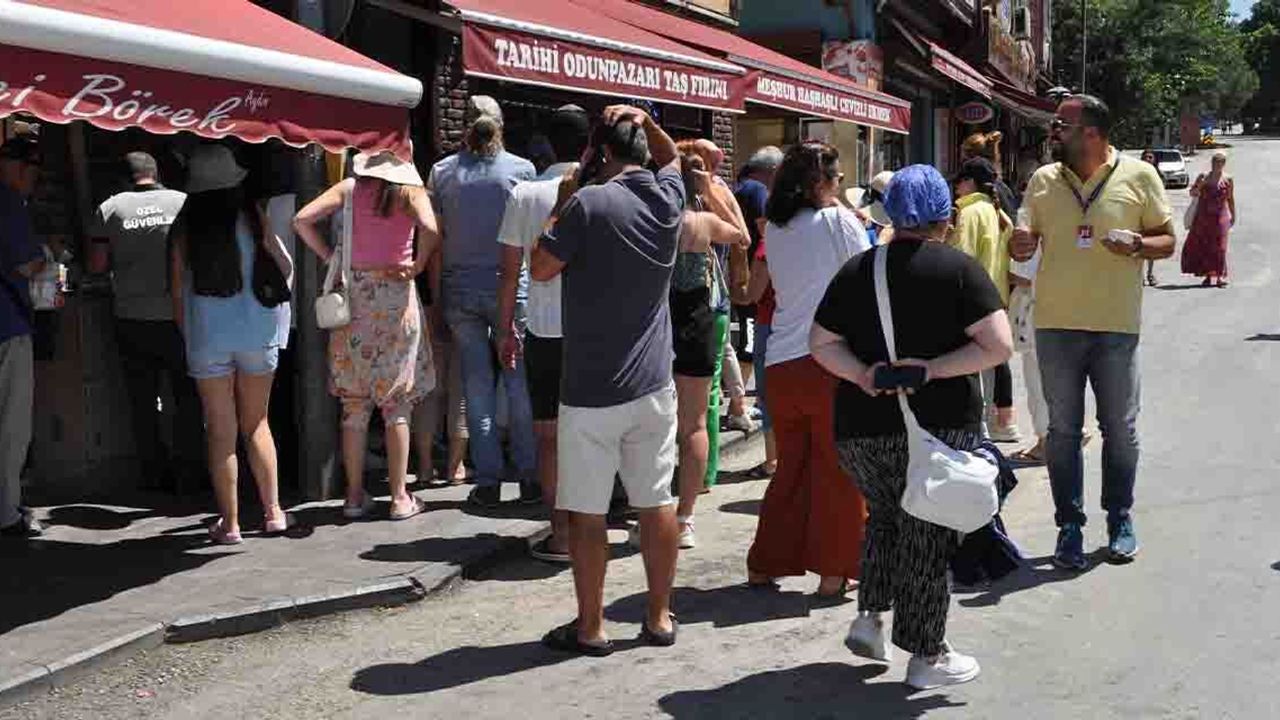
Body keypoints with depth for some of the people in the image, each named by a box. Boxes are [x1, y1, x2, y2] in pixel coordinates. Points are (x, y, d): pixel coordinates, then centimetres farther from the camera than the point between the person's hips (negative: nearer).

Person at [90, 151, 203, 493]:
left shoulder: (110, 208, 1)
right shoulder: (184, 202, 0)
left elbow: (97, 264, -1)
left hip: (132, 320, 1)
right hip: (178, 316, -1)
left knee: (143, 401, 10)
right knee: (189, 398, 10)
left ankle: (155, 474, 13)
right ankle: (185, 470, 7)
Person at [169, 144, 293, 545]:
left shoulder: (184, 225, -2)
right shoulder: (251, 215, -4)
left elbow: (178, 290, 0)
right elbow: (285, 267, 0)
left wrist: (187, 333, 13)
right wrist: (275, 308, 16)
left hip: (206, 334, 0)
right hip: (256, 331, 0)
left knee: (220, 431, 6)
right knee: (256, 424, 15)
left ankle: (229, 522, 11)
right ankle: (273, 512, 17)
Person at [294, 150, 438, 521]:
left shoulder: (349, 188, 4)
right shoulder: (410, 191, -4)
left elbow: (302, 219, -5)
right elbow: (430, 230, -22)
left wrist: (328, 256, 4)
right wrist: (417, 266, -7)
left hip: (353, 296, 2)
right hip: (396, 295, -2)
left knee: (354, 402, 10)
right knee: (397, 402, 6)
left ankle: (355, 496, 14)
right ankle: (400, 497, 8)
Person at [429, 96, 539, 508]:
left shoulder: (442, 172, 2)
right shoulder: (521, 169, -3)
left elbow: (434, 237, 2)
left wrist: (436, 292, 7)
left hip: (460, 289, 2)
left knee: (477, 385, 6)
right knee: (520, 382, 5)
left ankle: (488, 482, 7)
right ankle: (530, 478, 8)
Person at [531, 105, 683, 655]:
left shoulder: (590, 203, -14)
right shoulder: (667, 198, 4)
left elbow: (540, 269, -6)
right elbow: (671, 155, 28)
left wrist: (562, 210, 3)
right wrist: (647, 122, 12)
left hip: (591, 392, -5)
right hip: (653, 384, 5)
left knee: (586, 511, 5)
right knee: (656, 502, 12)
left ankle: (590, 627, 12)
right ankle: (659, 618, 20)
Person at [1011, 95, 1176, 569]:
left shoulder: (1139, 177, -1)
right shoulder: (1042, 180, 6)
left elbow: (1167, 241, 3)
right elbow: (1026, 242, 12)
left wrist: (1136, 245, -18)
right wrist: (1019, 245, -12)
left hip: (1117, 325, -2)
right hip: (1056, 323, 2)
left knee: (1120, 429, 8)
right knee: (1063, 430, 6)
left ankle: (1120, 520, 23)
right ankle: (1069, 525, 14)